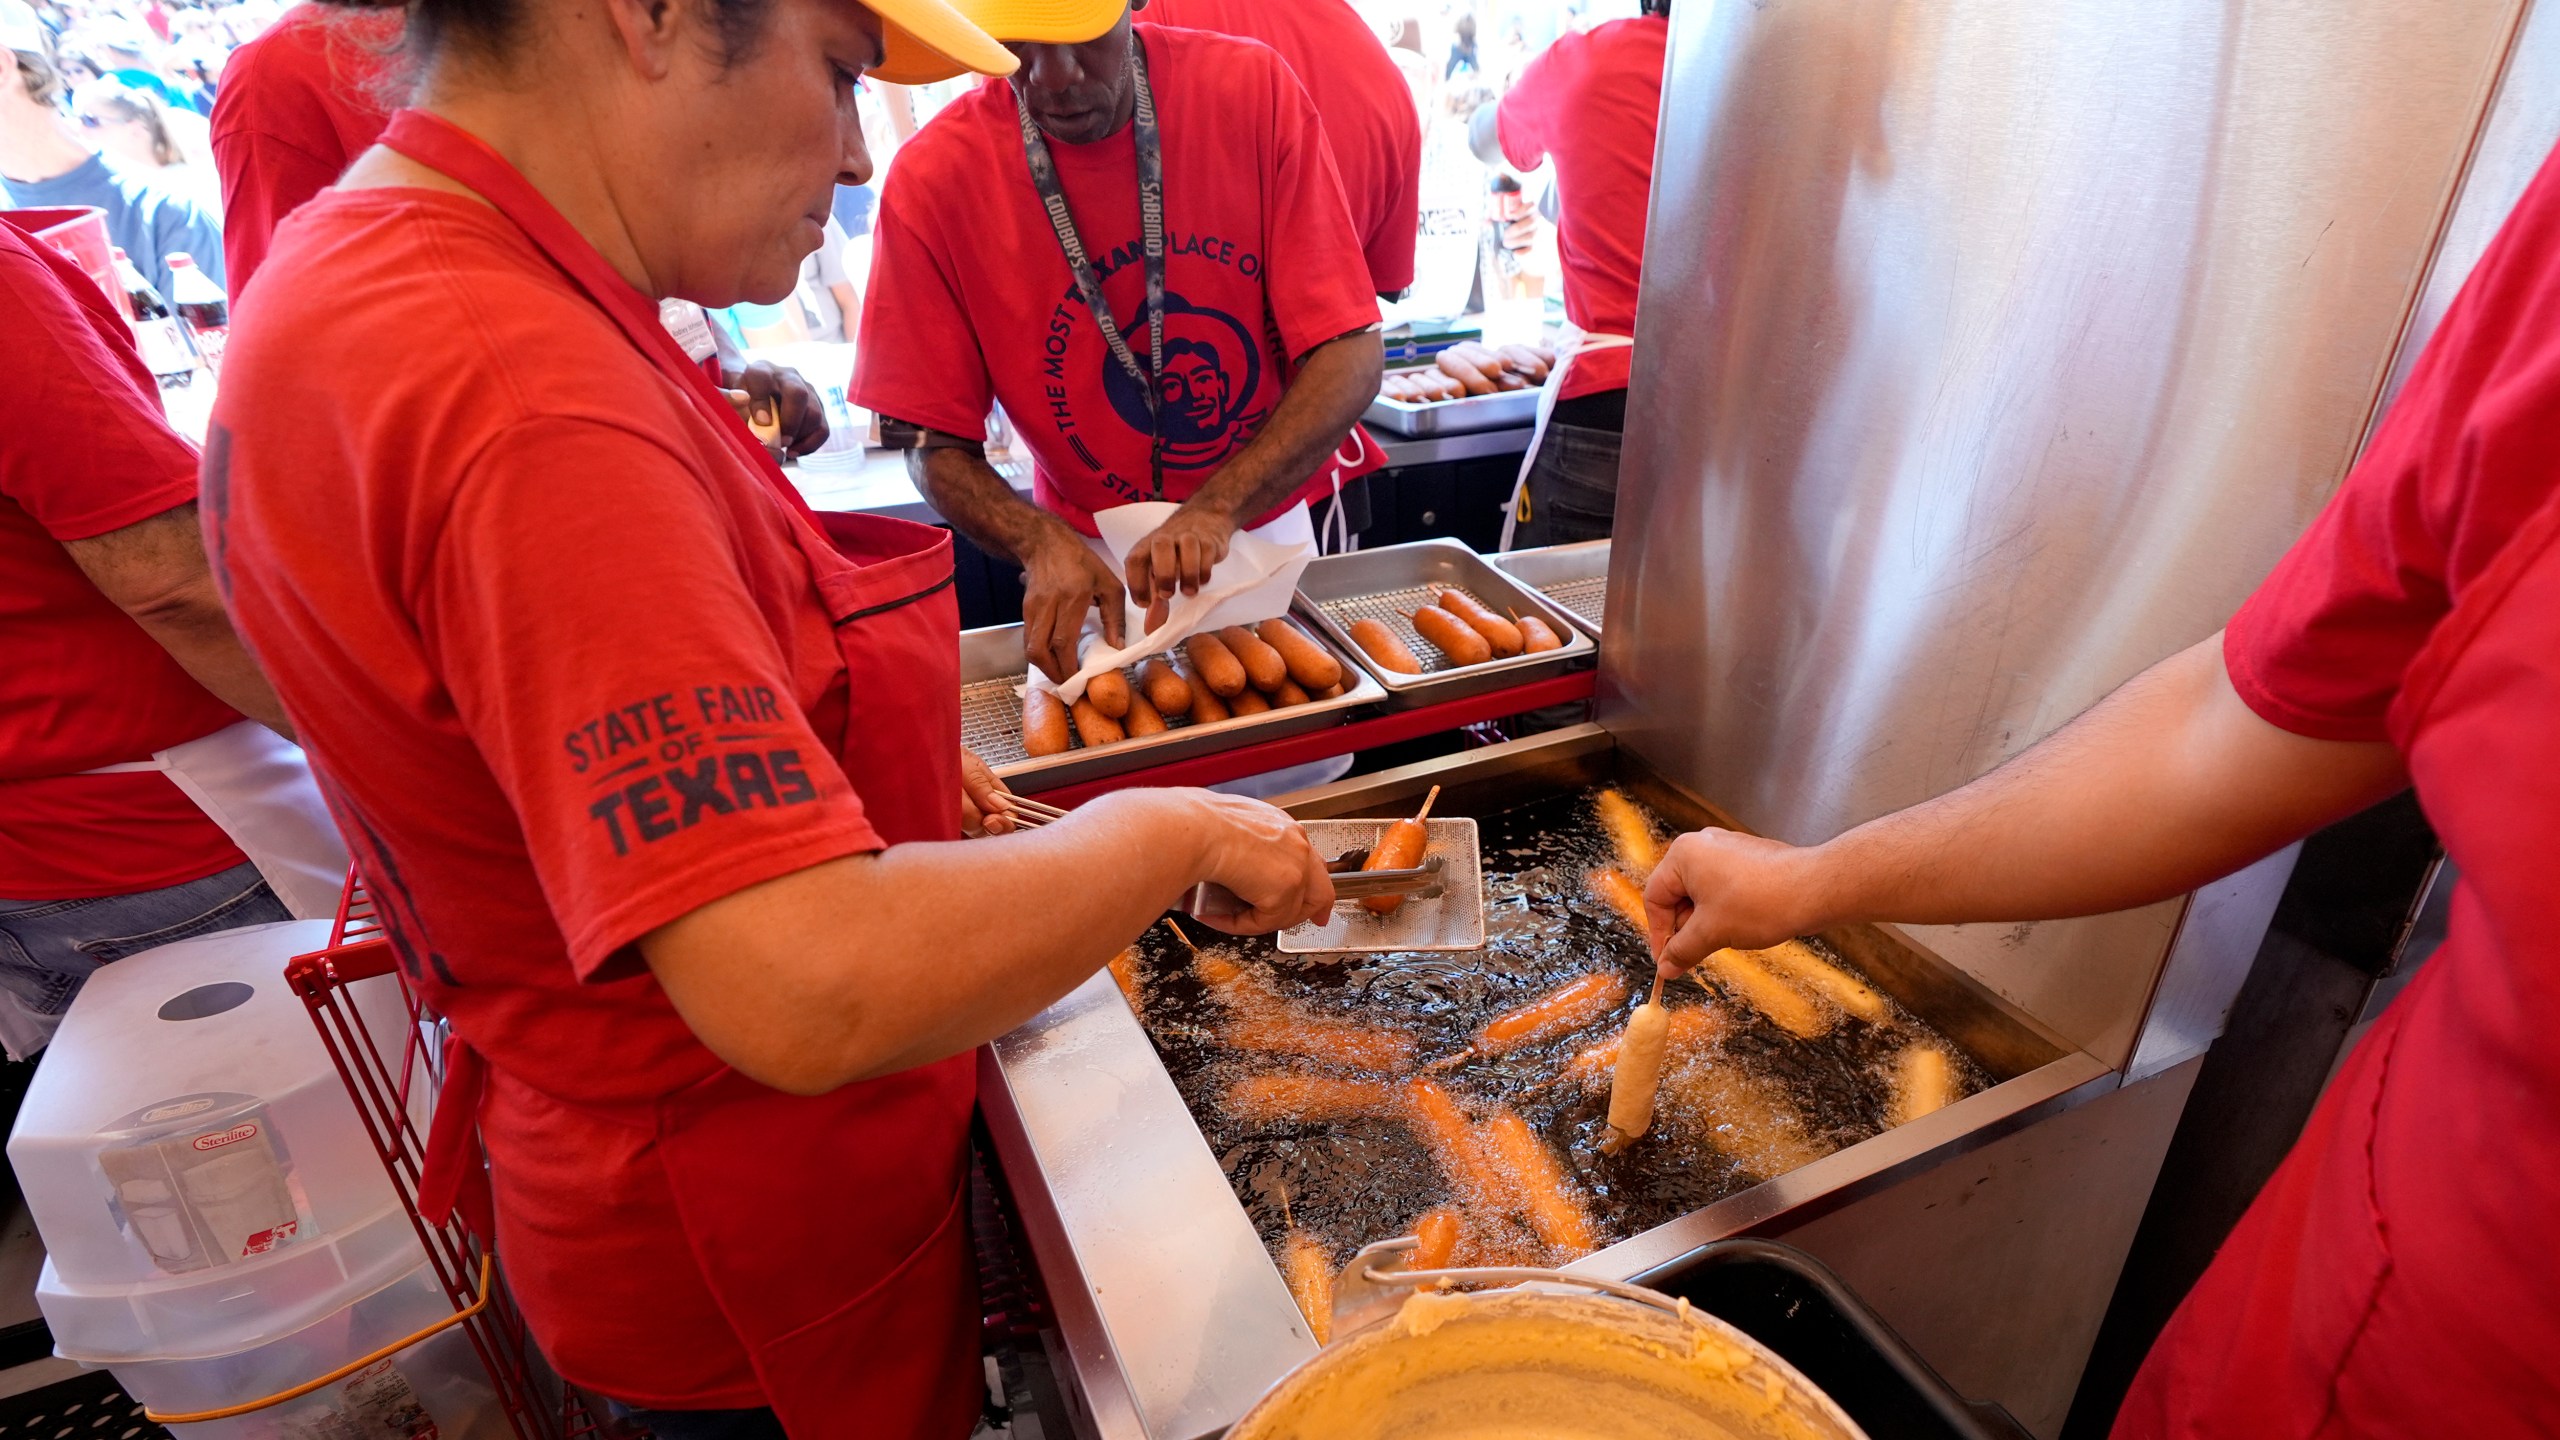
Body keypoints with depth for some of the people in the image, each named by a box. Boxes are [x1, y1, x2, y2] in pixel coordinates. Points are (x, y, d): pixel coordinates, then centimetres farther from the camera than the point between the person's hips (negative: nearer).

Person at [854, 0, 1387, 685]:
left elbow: (1352, 355, -19)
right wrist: (1046, 544, -31)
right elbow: (936, 445, -11)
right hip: (1096, 555, -1)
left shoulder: (1252, 89, -15)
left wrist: (1216, 512, -31)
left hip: (1271, 521, 2)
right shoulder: (935, 179, -17)